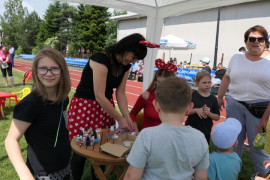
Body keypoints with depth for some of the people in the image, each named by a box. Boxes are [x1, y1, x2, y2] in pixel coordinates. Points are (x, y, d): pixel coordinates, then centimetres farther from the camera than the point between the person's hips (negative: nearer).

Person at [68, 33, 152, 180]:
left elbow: (121, 93, 3)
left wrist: (126, 115, -10)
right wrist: (119, 119, -20)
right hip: (83, 107, -6)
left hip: (105, 107, 7)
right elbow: (99, 96, -25)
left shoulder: (125, 66, 2)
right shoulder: (101, 59, -22)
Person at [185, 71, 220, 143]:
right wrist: (196, 110, -22)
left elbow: (217, 117, 0)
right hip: (191, 130, -2)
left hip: (206, 132, 2)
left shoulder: (213, 99, -2)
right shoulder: (192, 95, -6)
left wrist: (209, 113, -19)